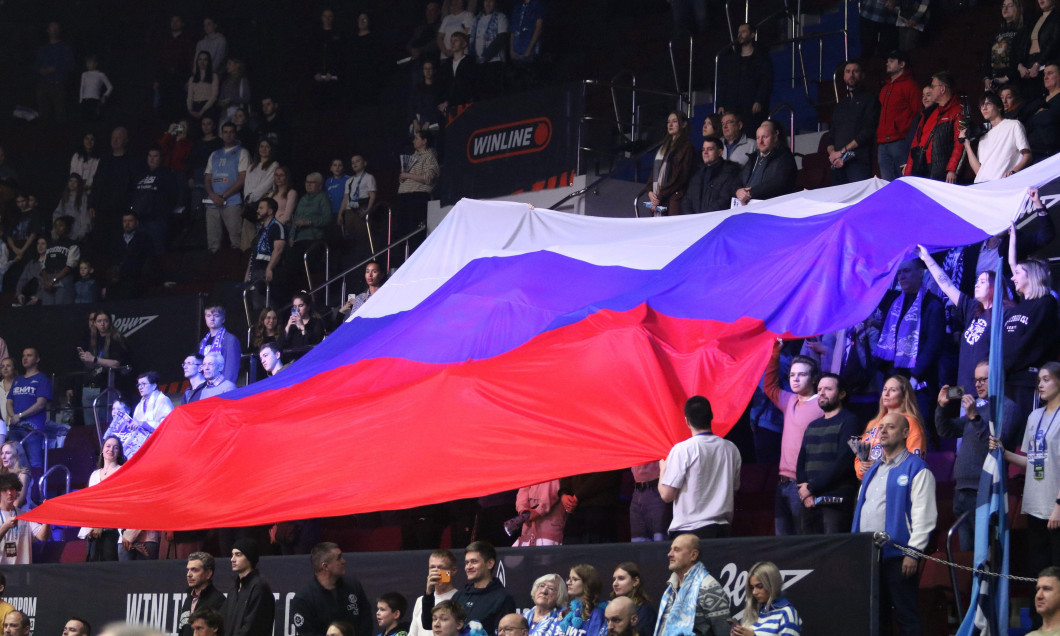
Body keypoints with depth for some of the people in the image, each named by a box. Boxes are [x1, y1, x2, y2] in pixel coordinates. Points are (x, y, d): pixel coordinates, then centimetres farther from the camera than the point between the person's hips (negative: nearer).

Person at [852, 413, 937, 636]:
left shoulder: (916, 469, -4)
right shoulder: (873, 471, 21)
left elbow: (924, 515, -12)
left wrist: (913, 552, -18)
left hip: (897, 555, -8)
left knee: (906, 616, -6)